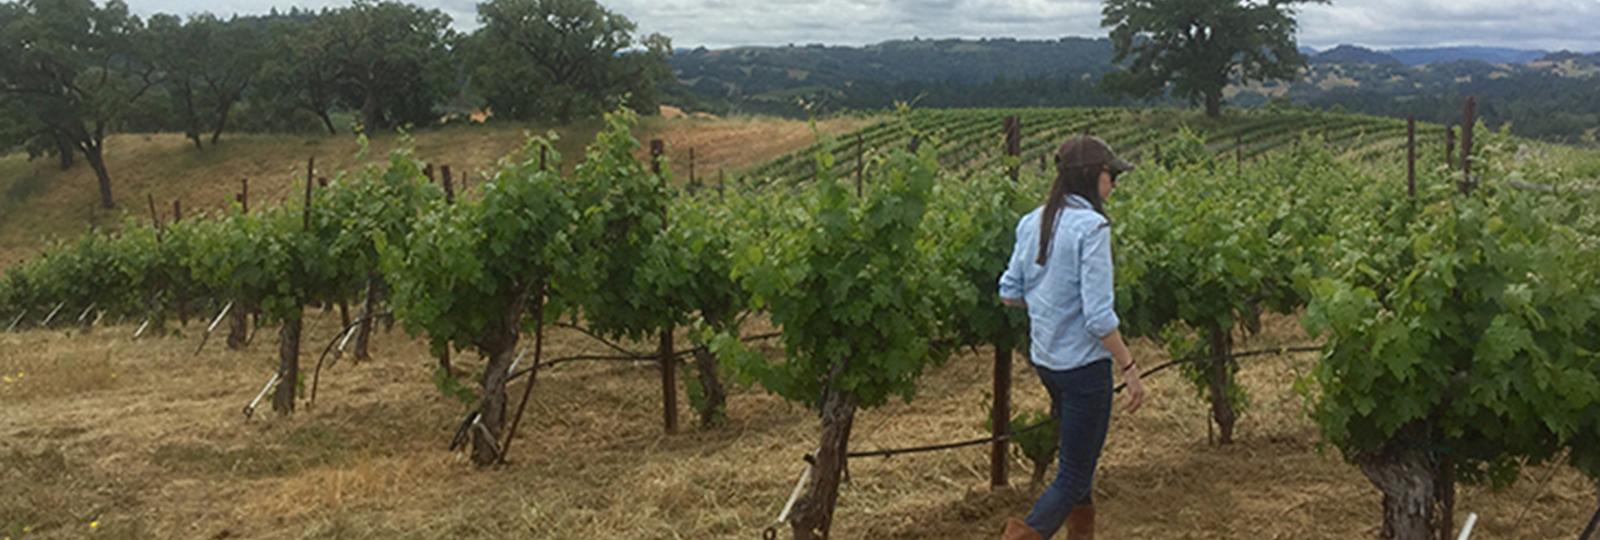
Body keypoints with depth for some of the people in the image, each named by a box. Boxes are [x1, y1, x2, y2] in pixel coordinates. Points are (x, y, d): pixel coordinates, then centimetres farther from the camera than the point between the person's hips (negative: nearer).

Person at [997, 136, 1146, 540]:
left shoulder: (1032, 223, 2)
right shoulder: (1091, 226, -20)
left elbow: (1009, 295, 7)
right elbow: (1099, 317, -23)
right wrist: (1130, 369, -13)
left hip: (1045, 360, 8)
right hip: (1084, 364, -8)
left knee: (1079, 453, 26)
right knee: (1074, 476, 3)